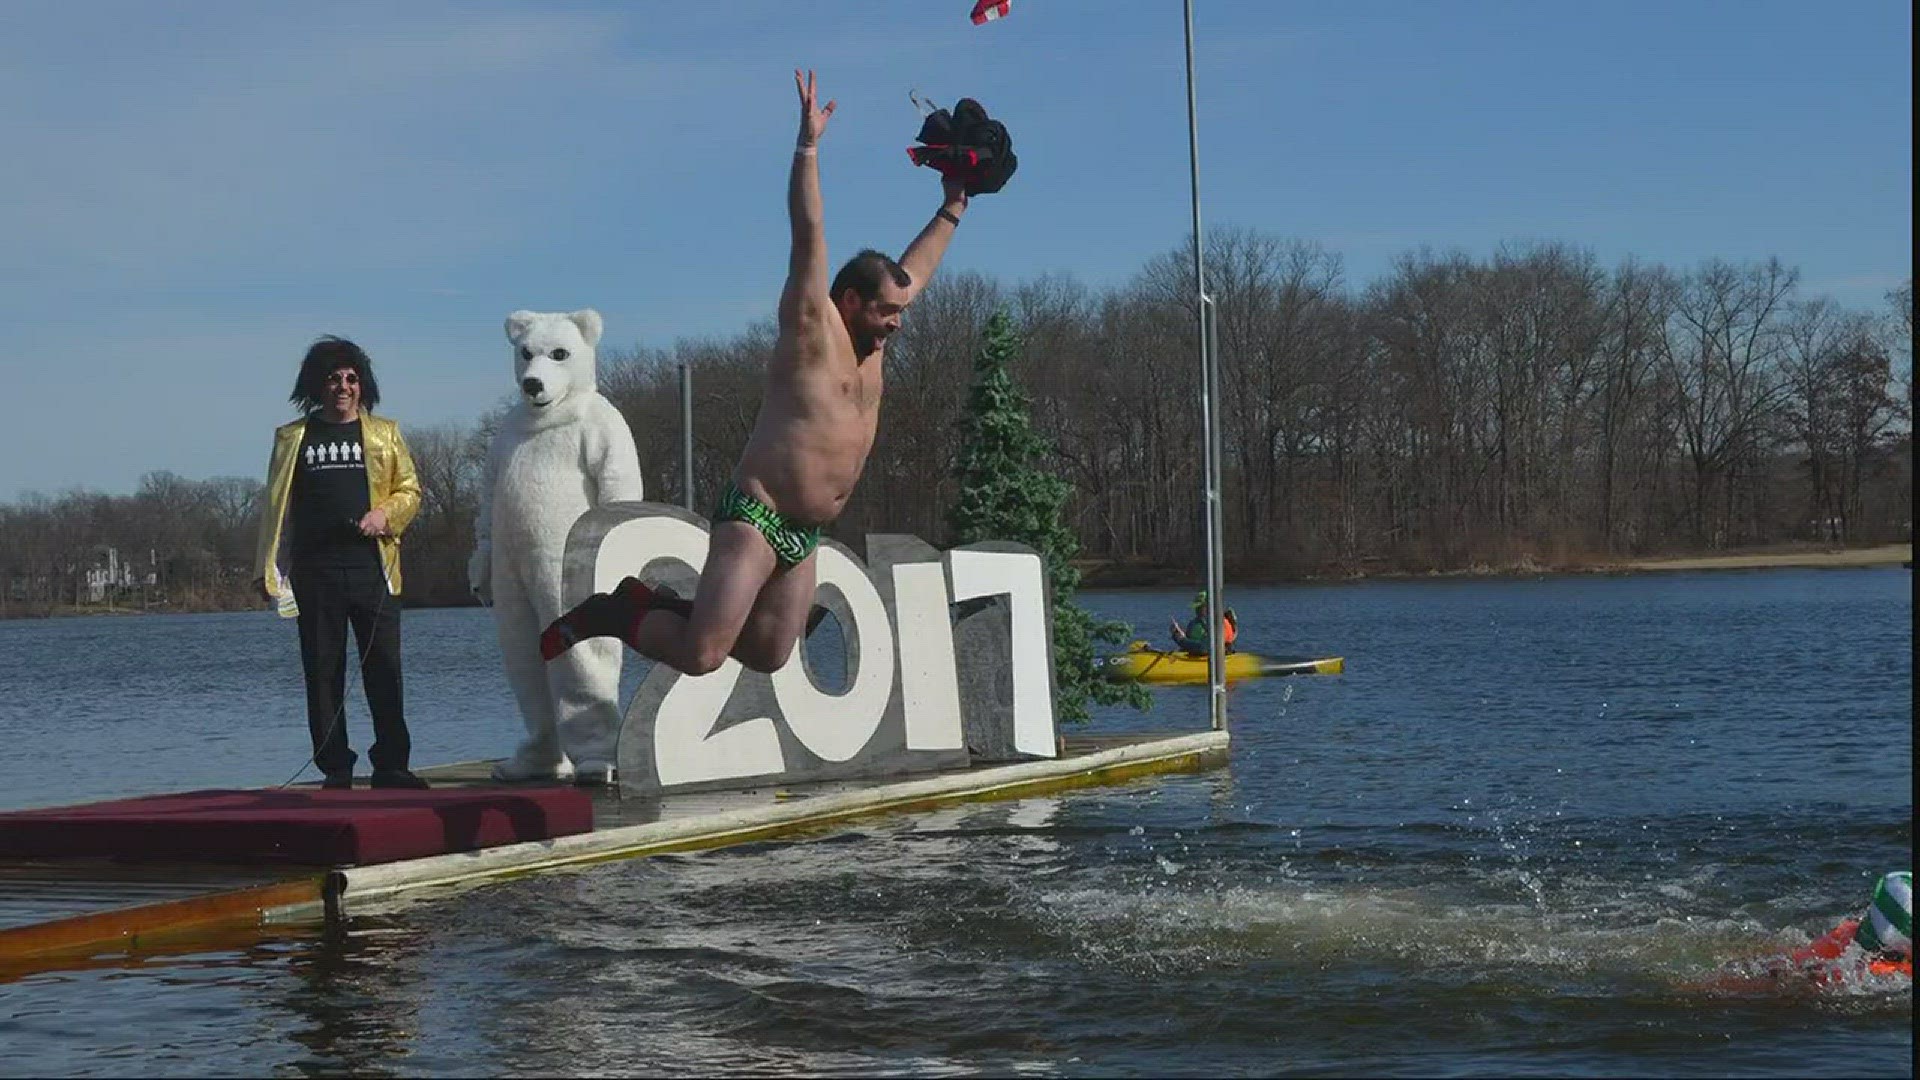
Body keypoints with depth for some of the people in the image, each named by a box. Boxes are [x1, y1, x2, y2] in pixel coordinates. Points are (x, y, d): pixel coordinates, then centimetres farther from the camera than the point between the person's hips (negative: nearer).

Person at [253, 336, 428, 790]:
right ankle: (335, 768, 6)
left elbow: (409, 491, 12)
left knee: (385, 668, -3)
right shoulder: (292, 438, 13)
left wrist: (385, 514, -9)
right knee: (323, 672, 1)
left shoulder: (385, 433, 13)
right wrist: (268, 570, 7)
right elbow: (276, 507, 13)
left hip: (373, 566, 0)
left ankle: (391, 764, 3)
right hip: (314, 571, 0)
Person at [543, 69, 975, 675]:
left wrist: (952, 208, 35)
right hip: (755, 519, -9)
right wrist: (808, 145, -24)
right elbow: (808, 236, -18)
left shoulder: (872, 342, 14)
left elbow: (916, 268, 27)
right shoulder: (812, 329, -8)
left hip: (804, 536, 9)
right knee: (700, 658, -17)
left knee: (770, 655, 9)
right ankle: (617, 614, 8)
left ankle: (654, 608, 23)